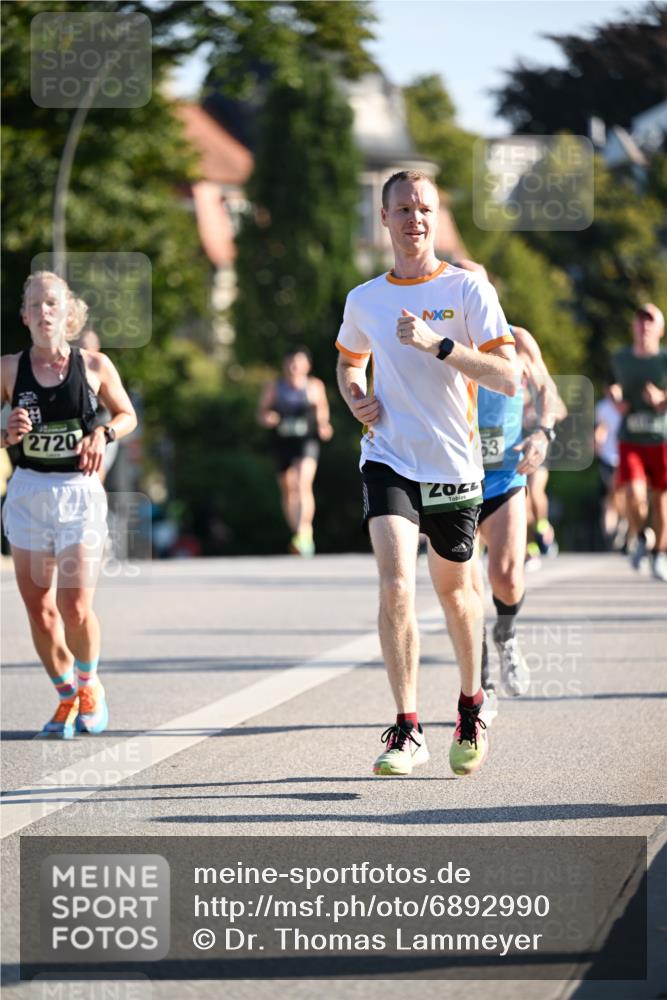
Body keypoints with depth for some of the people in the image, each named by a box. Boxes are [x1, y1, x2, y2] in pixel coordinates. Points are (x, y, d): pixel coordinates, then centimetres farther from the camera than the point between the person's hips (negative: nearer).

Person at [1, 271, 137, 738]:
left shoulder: (94, 365, -1)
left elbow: (128, 415, 12)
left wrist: (103, 433, -8)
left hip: (80, 492, -2)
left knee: (76, 608, -11)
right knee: (39, 608, 1)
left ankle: (89, 682, 18)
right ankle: (66, 696, 22)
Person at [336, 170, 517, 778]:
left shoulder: (468, 290, -5)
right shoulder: (364, 300, 6)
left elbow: (508, 379, -13)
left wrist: (438, 344, -23)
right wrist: (356, 398, 4)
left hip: (454, 466, -1)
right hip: (389, 460, 1)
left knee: (454, 592, 14)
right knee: (396, 585, -19)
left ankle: (471, 706, 39)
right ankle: (407, 730, -16)